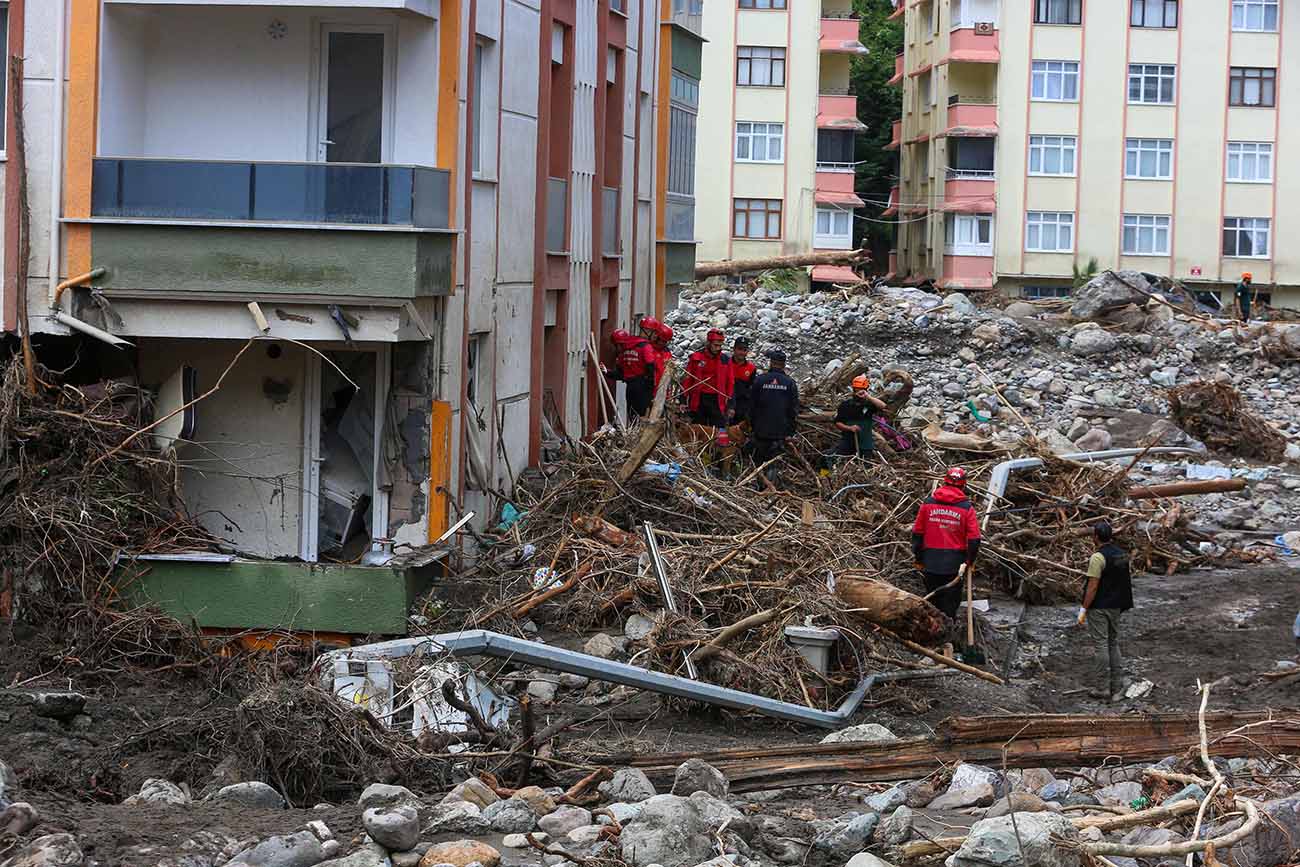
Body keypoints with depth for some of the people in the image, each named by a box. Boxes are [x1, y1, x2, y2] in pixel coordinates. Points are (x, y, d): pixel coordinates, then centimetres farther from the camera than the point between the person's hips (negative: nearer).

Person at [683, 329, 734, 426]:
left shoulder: (725, 360, 5)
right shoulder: (696, 357, 0)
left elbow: (729, 383, 8)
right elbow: (687, 379, 3)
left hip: (717, 401, 0)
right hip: (698, 400, 0)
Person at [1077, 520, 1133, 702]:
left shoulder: (1098, 557, -19)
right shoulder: (1123, 554, 6)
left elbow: (1093, 586, -21)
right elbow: (1127, 580, 12)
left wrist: (1084, 609, -15)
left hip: (1099, 608, -8)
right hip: (1116, 606, 8)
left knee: (1100, 646, -1)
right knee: (1114, 644, 14)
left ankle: (1102, 688, 3)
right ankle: (1117, 689, 17)